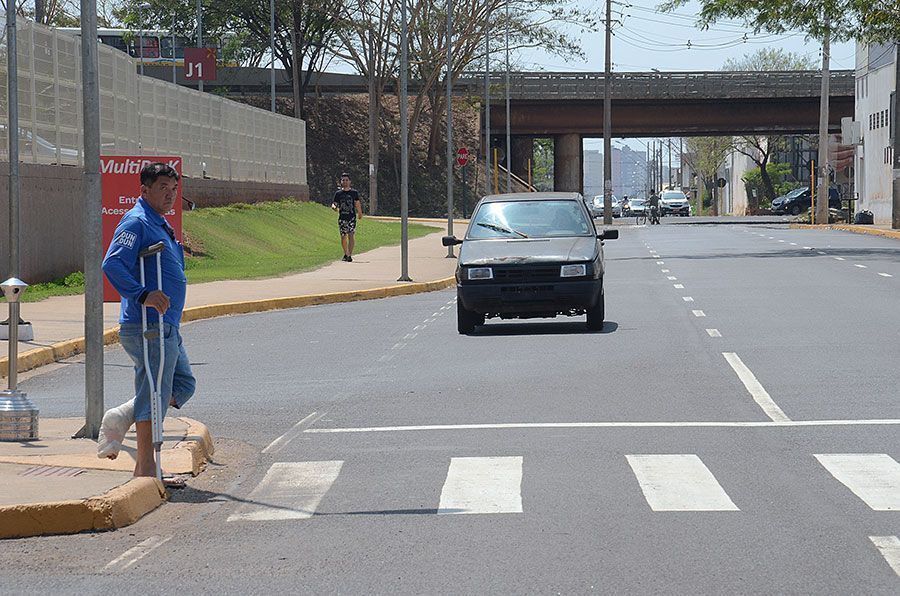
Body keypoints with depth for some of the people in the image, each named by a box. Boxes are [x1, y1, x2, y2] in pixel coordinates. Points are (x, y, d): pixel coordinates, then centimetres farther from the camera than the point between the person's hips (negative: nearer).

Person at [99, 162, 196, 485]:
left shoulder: (161, 225, 19)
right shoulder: (136, 222, -12)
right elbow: (112, 264, -25)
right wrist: (143, 295, -35)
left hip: (166, 326, 10)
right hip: (149, 327, -10)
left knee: (183, 385, 17)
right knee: (154, 394, -6)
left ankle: (121, 418, 14)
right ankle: (146, 469, -1)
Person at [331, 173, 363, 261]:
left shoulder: (354, 193, 5)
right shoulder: (338, 193, 7)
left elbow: (357, 204, 12)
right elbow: (334, 204, 7)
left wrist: (360, 213, 15)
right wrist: (334, 207, -16)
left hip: (352, 217, -2)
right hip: (342, 218, 2)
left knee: (351, 235, -14)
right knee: (343, 237, 6)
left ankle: (350, 255, -16)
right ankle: (346, 254, 23)